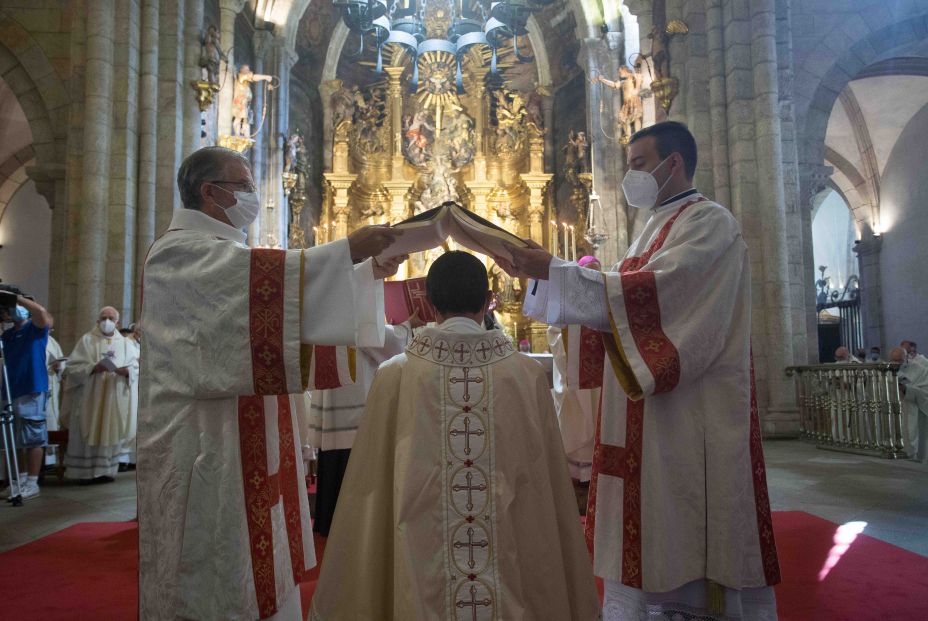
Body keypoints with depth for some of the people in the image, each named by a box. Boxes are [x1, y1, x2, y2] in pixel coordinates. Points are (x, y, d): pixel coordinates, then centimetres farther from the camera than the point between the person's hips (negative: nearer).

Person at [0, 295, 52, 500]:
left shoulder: (35, 328, -4)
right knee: (17, 440, 14)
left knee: (33, 439, -2)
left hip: (32, 392, -8)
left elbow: (42, 312, -25)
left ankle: (32, 483, 3)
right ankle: (20, 480, 23)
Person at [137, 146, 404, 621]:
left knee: (257, 575, 14)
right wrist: (348, 249, -25)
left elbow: (275, 297, 16)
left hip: (246, 442, 10)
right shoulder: (180, 251, -11)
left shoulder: (226, 259, 20)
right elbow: (264, 277, -27)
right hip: (206, 444, -9)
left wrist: (369, 272, 8)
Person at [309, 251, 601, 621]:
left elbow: (370, 488, -6)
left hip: (420, 567, 0)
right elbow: (545, 488, -3)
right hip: (512, 569, 1)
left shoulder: (394, 376, -11)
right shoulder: (528, 374, -9)